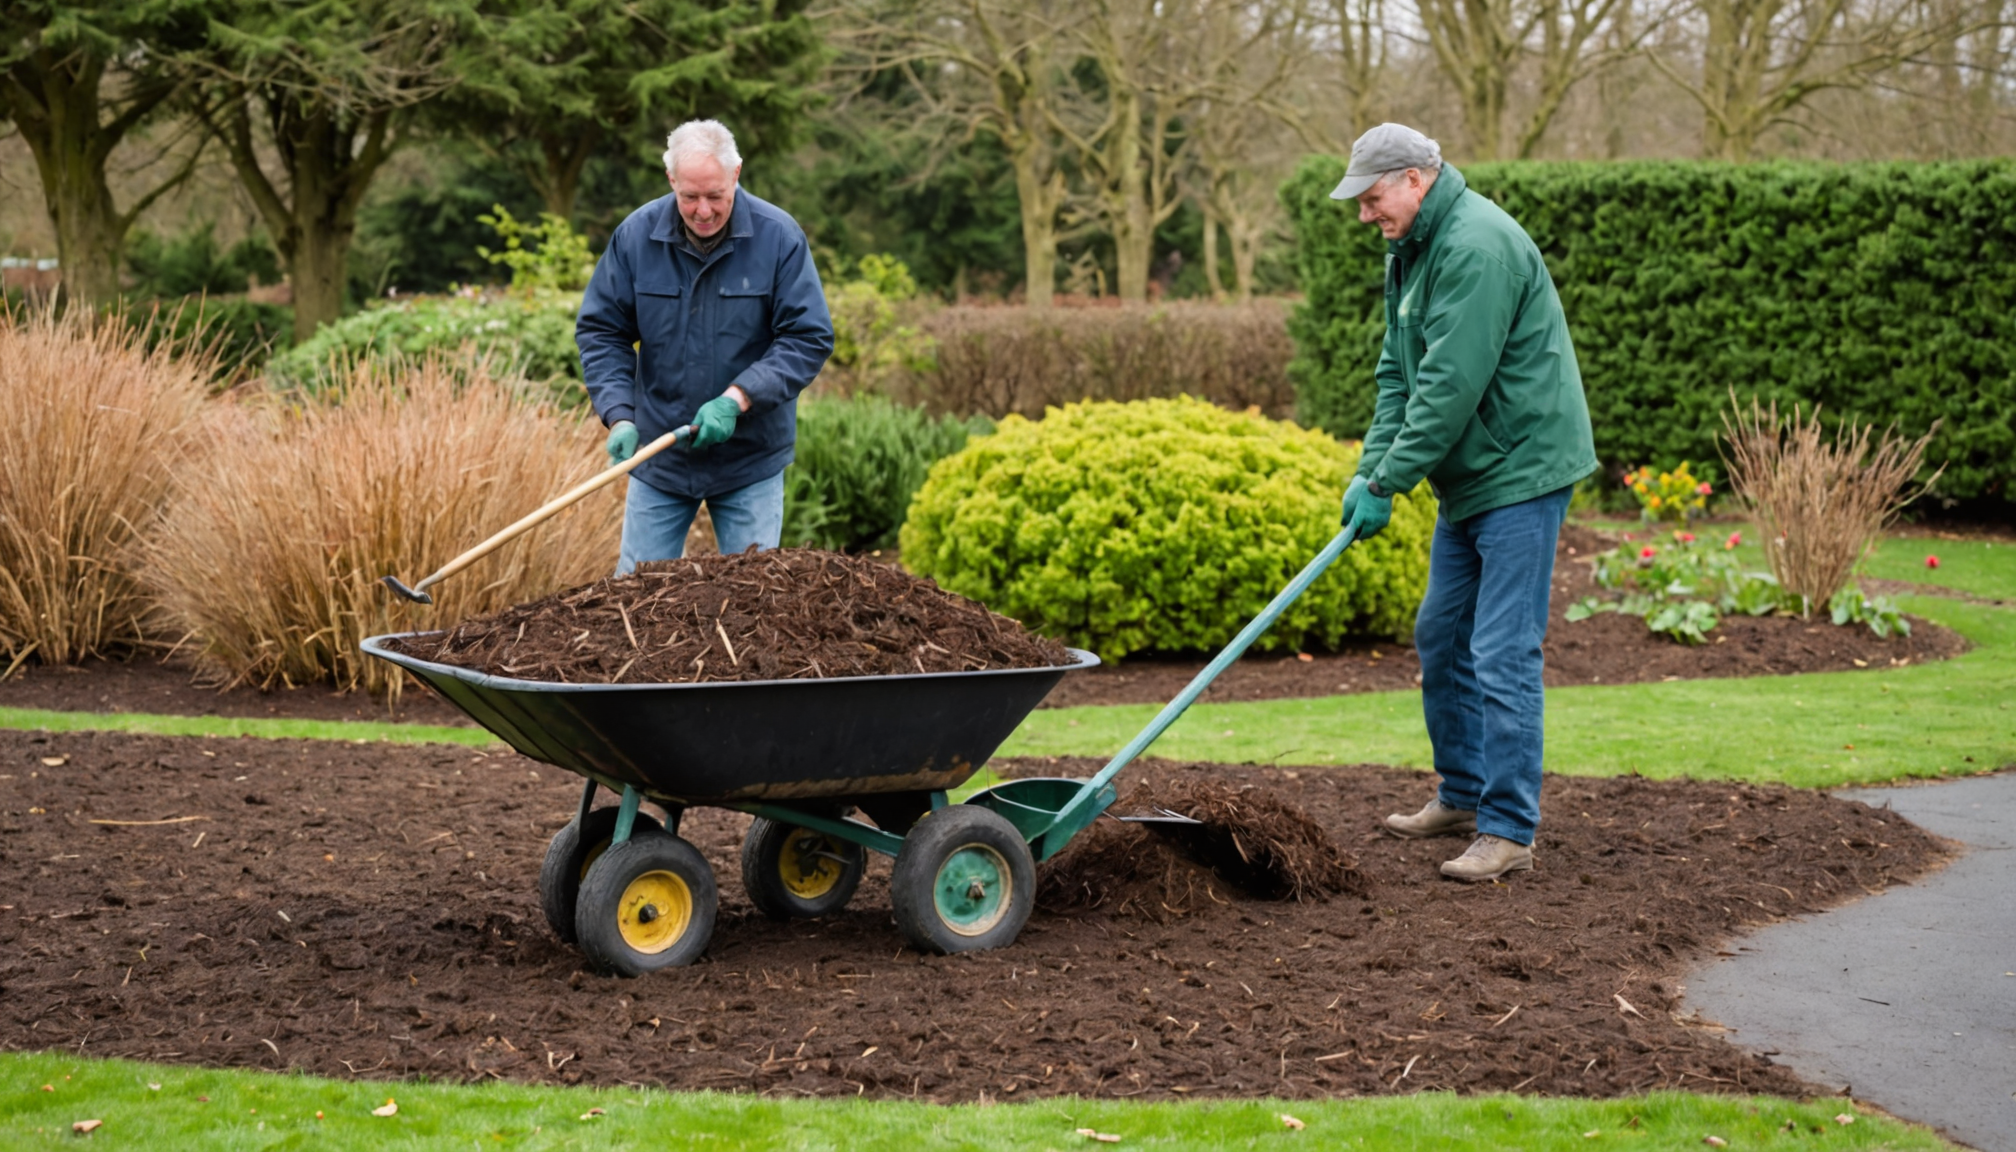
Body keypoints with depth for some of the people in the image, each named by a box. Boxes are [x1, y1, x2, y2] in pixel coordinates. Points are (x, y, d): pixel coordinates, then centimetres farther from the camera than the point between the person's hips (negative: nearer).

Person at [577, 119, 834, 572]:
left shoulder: (779, 237, -11)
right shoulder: (636, 235, -6)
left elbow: (809, 338, -10)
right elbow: (600, 331, 0)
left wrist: (737, 399, -22)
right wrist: (619, 415, -15)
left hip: (750, 462, -1)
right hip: (659, 457, 2)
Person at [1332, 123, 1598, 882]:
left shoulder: (1477, 246, -20)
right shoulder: (1410, 251, 13)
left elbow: (1452, 385, -24)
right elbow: (1399, 374, 13)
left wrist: (1388, 483, -20)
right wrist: (1370, 469, -1)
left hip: (1519, 472, -11)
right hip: (1469, 478, 11)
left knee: (1503, 653, -10)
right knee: (1441, 637, 16)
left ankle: (1508, 831, -5)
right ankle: (1462, 797, 28)